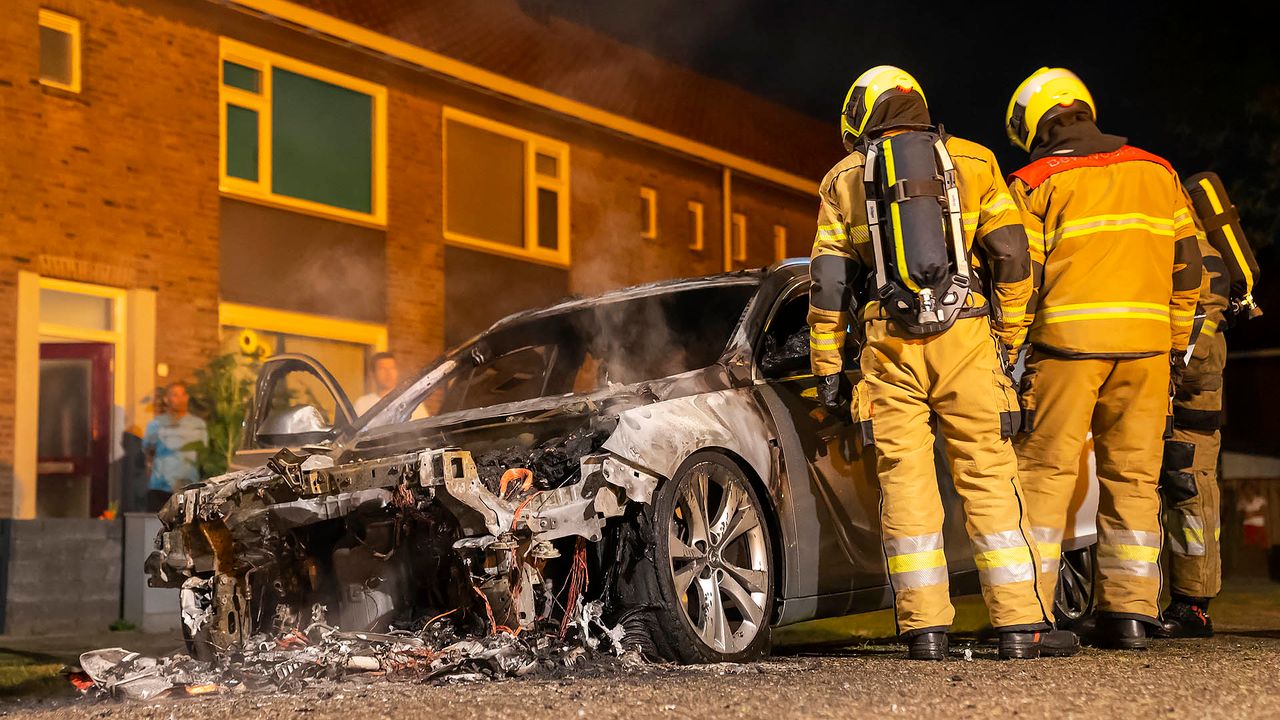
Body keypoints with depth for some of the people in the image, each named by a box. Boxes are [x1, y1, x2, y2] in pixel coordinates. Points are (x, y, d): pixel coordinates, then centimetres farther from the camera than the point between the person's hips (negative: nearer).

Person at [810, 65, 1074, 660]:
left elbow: (828, 282, 7)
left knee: (904, 481, 3)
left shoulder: (844, 180, 12)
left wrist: (828, 369, 9)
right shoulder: (973, 162, 12)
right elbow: (1011, 257, 5)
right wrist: (1009, 340, 11)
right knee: (989, 476, 2)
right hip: (965, 336, 0)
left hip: (888, 344, 0)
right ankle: (1020, 623, 1)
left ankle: (924, 627, 2)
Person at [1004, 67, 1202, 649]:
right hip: (1145, 342, 4)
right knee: (1134, 476, 8)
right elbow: (1186, 264, 15)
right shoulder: (1157, 173, 15)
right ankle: (1129, 613, 8)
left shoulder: (1036, 182, 2)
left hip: (1068, 341, -4)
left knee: (1045, 473, 1)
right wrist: (1175, 348, 19)